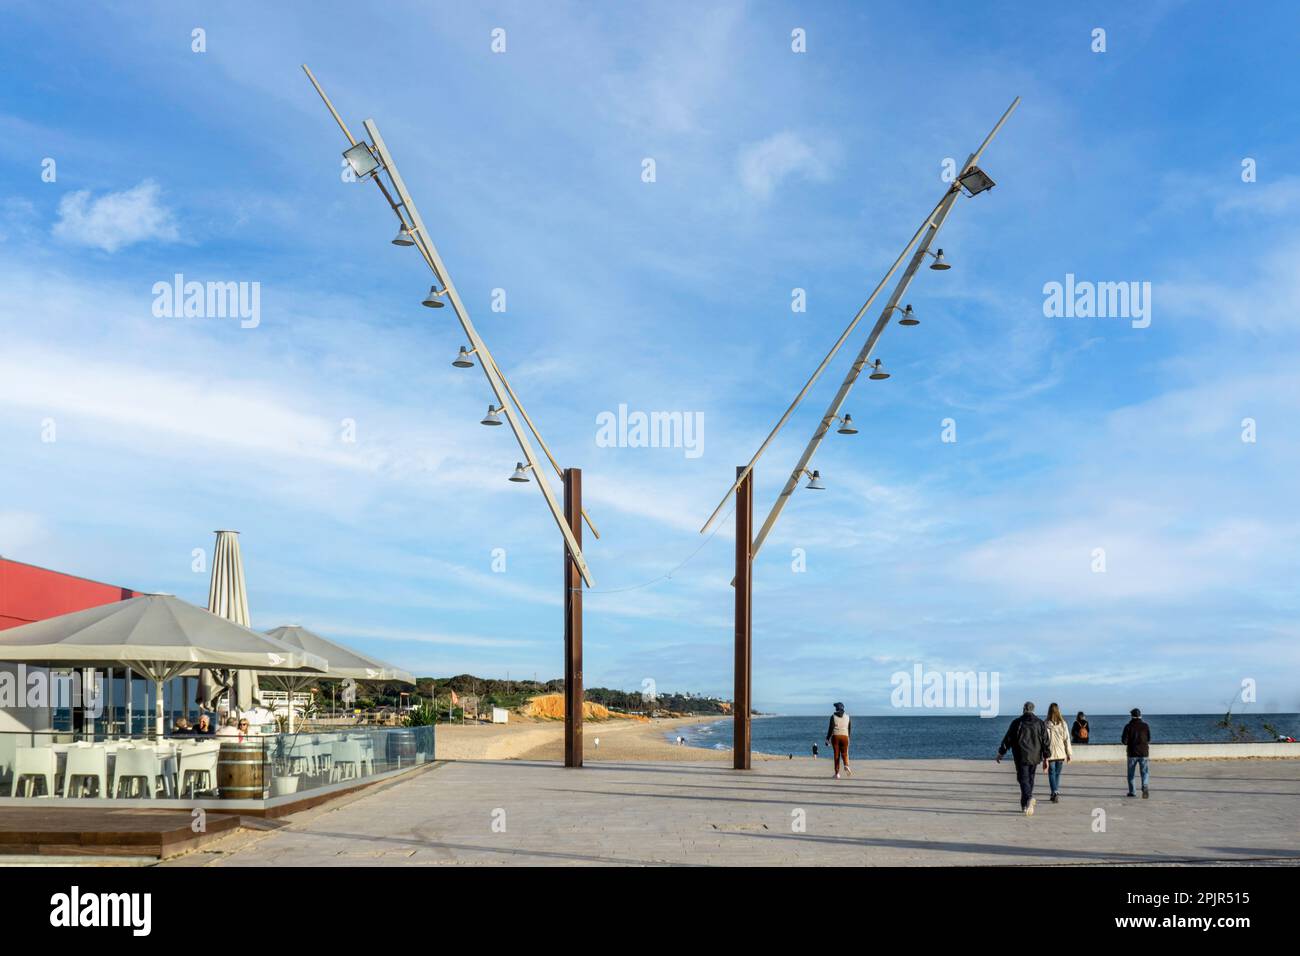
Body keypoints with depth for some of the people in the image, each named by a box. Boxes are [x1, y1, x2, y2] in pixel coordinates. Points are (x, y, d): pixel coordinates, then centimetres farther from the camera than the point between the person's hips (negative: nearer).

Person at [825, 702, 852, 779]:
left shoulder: (833, 716, 0)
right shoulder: (847, 716, 8)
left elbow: (830, 728, -6)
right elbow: (849, 729, 11)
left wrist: (827, 739, -3)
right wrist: (848, 738, 22)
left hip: (835, 736, -1)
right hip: (844, 736, 1)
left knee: (836, 755, 4)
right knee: (844, 753, 5)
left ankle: (837, 773, 3)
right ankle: (846, 765, -26)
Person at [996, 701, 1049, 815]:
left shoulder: (1017, 722, -4)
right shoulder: (1039, 723, 4)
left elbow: (1007, 739, -1)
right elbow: (1045, 741, 2)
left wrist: (1001, 753, 9)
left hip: (1021, 756, -3)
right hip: (1034, 757, 3)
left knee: (1023, 779, -4)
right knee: (1030, 779, 15)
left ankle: (1029, 798, -31)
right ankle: (1025, 805, 20)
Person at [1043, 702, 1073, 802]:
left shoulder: (1046, 725, -10)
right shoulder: (1063, 724, -3)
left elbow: (1045, 740, -9)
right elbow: (1066, 739, 1)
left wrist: (1044, 757, -6)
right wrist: (1069, 754, 8)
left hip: (1051, 754, -3)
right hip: (1061, 753, 3)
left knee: (1052, 773, 5)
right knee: (1057, 773, 16)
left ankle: (1055, 792, -15)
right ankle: (1055, 794, 21)